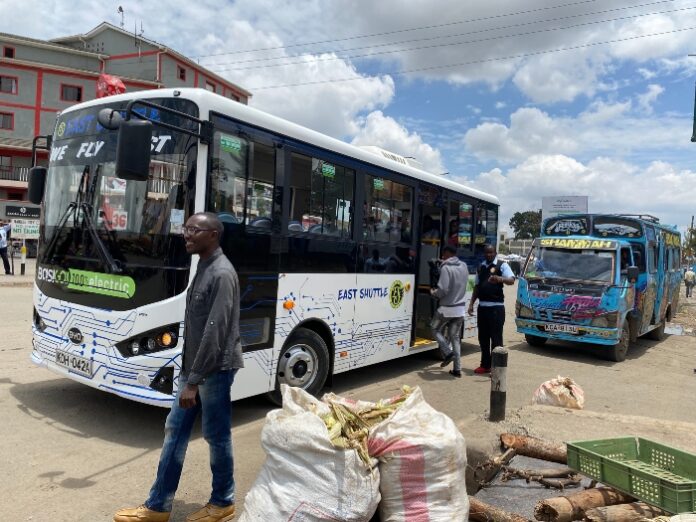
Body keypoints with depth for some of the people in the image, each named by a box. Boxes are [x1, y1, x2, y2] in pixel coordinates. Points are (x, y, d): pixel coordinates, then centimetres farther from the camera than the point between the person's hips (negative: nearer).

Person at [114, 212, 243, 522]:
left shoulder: (222, 274, -19)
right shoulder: (203, 268, 11)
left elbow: (215, 332, -23)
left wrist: (194, 380, -21)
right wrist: (189, 372, 18)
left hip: (215, 369, -9)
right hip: (195, 367, 9)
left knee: (217, 436, 6)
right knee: (175, 430, 14)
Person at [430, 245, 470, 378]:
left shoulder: (446, 268, -16)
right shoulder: (463, 266, 7)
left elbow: (443, 290, -22)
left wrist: (433, 292, -1)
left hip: (447, 308, -6)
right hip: (460, 308, 6)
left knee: (435, 328, 18)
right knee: (455, 337, 12)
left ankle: (448, 353, 4)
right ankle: (457, 369, 11)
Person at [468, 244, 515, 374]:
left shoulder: (502, 265, -2)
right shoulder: (481, 267, 16)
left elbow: (511, 280, -17)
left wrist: (500, 279, -38)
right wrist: (471, 303, 13)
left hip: (496, 306, -6)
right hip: (482, 306, 6)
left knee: (496, 337, -4)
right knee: (483, 337, 11)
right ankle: (485, 365, 21)